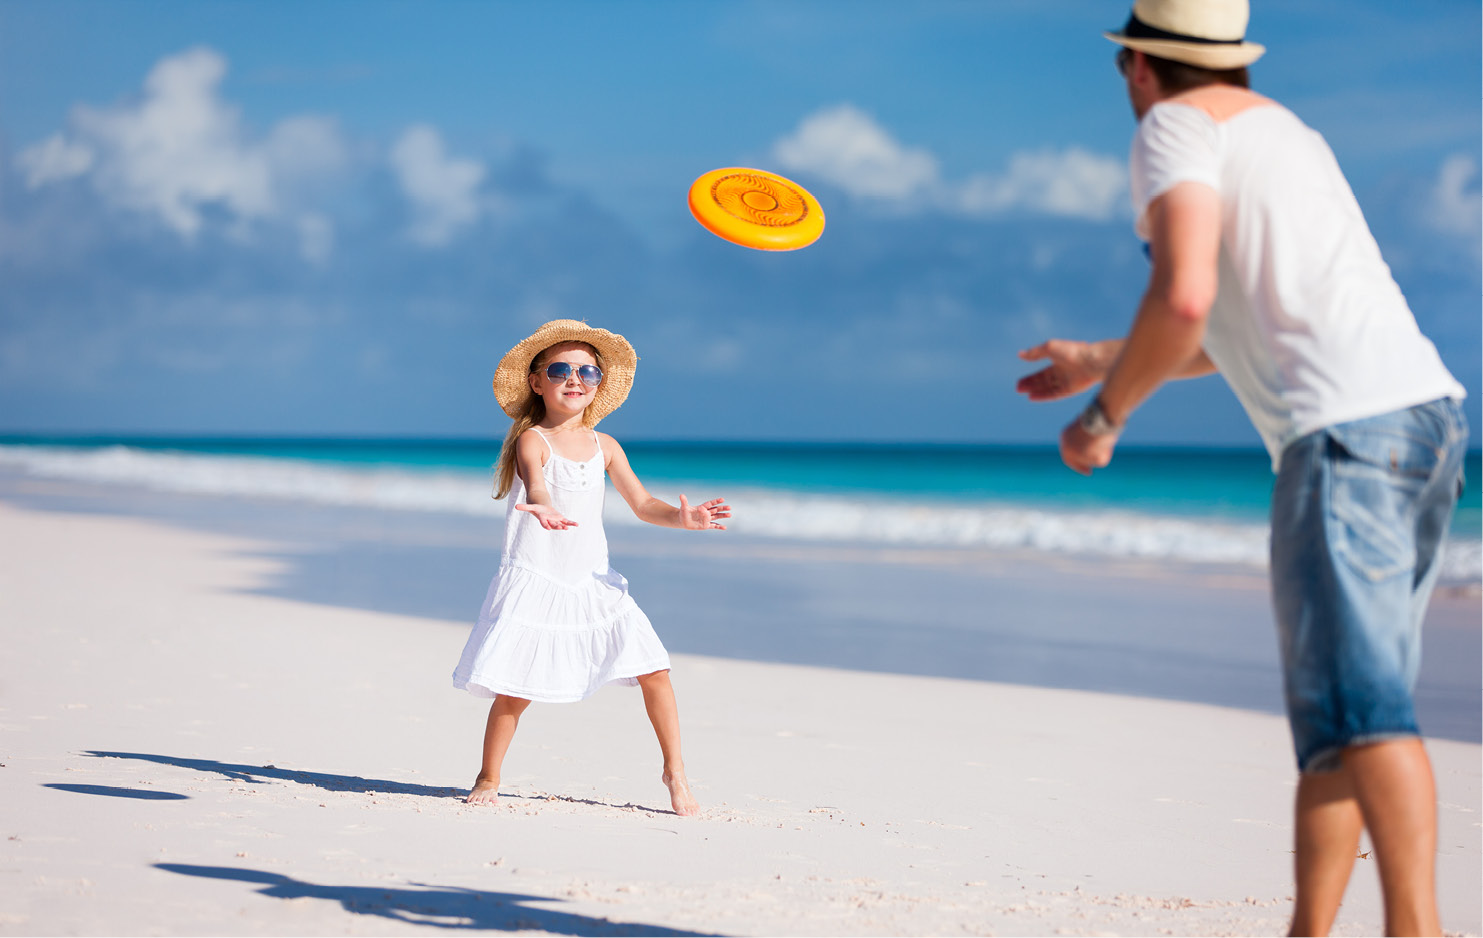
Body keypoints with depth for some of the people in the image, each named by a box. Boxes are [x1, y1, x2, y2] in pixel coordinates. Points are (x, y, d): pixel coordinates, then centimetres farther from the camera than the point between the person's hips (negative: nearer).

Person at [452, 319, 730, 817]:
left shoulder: (604, 446, 8)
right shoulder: (532, 440, -8)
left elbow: (642, 504, 8)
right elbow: (536, 484, -29)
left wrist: (681, 517, -13)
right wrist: (544, 508, -53)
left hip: (592, 583, 5)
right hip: (535, 581, -5)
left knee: (654, 669, -3)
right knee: (515, 690, -9)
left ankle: (674, 771, 12)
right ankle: (488, 778, 13)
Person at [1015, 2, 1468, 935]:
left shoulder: (1176, 126, 2)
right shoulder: (1284, 132, 30)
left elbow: (1184, 298, -16)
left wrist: (1105, 413, 0)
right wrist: (1100, 360, 49)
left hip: (1347, 428, -9)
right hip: (1428, 412, 9)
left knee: (1358, 702, -17)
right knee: (1334, 698, 11)